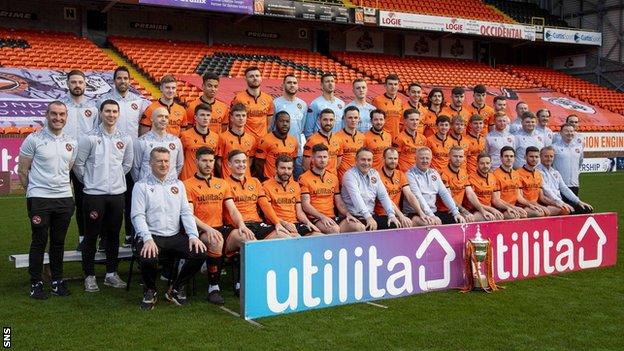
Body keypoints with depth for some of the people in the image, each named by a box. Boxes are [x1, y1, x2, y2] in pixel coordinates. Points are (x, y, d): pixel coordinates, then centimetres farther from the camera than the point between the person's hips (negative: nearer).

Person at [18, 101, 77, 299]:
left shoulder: (71, 143, 10)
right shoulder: (34, 139, -4)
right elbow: (22, 171, 0)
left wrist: (60, 187, 13)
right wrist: (33, 191, 4)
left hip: (64, 198, 4)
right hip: (39, 199, -4)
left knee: (59, 242, 10)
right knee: (39, 241, 2)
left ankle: (57, 281, 21)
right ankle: (36, 283, 12)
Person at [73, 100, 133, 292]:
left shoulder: (125, 139, 5)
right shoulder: (89, 137, -7)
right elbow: (78, 164, -3)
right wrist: (89, 181, 6)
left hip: (117, 193, 4)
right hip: (94, 194, -3)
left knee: (113, 235, 11)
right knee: (91, 235, 3)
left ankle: (111, 274, 22)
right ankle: (89, 276, 13)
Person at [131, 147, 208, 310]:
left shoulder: (178, 184, 16)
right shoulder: (141, 186, 4)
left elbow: (186, 212, 9)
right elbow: (138, 216, -7)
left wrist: (193, 235, -7)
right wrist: (148, 239, -22)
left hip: (176, 236, 4)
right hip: (152, 236, -4)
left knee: (200, 253, -19)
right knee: (148, 259, -35)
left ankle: (175, 289, 6)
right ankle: (149, 291, 1)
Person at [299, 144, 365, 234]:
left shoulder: (333, 177, 19)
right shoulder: (304, 178, 0)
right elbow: (305, 205, -8)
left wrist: (347, 214, 0)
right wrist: (322, 217, -20)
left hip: (332, 217, 6)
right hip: (315, 219, -6)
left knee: (360, 227, -19)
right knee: (334, 229, -37)